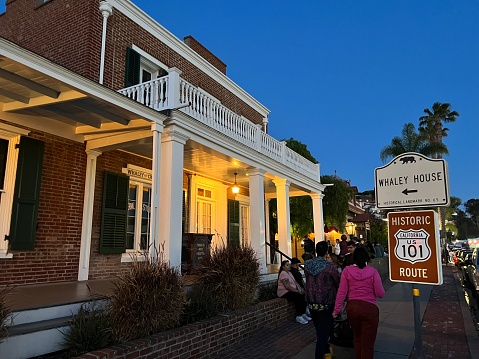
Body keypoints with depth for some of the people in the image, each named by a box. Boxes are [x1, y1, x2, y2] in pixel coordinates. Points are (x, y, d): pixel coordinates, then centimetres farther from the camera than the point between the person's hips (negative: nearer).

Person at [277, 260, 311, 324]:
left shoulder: (289, 273, 15)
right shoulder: (283, 274, -16)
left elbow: (295, 283, 13)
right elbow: (287, 286, -23)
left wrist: (301, 290, -3)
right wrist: (298, 291, -19)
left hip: (291, 291, 9)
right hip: (284, 292, -9)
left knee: (304, 296, -11)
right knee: (299, 298, -26)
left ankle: (303, 314, -3)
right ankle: (298, 317, -16)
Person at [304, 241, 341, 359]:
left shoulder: (307, 265, -3)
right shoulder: (330, 266, -18)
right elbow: (338, 283, -9)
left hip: (311, 303, 6)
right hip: (326, 304, -6)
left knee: (319, 330, 23)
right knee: (324, 331, 5)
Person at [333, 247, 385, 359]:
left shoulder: (347, 270, -5)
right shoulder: (373, 271, -10)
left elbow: (342, 292, -6)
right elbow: (380, 294, -8)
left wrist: (337, 309, 1)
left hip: (352, 307, 3)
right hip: (369, 308, -3)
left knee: (357, 339, 25)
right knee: (367, 343, 9)